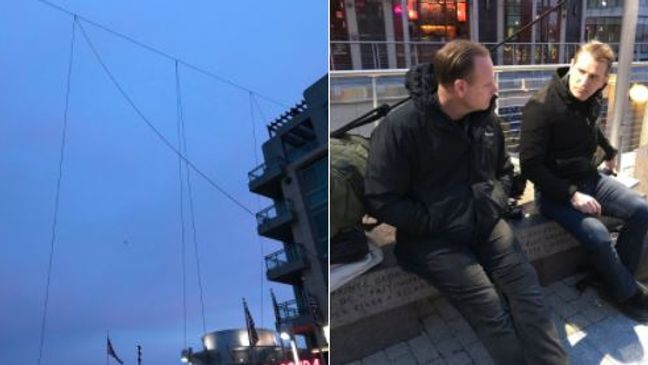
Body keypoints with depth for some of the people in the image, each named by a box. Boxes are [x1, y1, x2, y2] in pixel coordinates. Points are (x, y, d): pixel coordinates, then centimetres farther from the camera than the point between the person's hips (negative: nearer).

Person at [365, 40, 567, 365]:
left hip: (483, 224, 6)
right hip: (430, 237, -5)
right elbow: (382, 201, -15)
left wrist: (493, 203, 0)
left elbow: (504, 171, 21)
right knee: (488, 302, -21)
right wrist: (439, 224, -17)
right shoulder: (400, 126, -16)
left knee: (525, 281, -17)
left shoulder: (485, 119, 6)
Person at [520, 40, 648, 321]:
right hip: (555, 190, -8)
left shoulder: (591, 100, 0)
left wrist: (609, 152, 38)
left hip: (589, 179, 8)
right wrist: (571, 195, -26)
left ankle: (618, 279, 12)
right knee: (597, 235, -25)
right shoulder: (541, 107, -23)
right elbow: (530, 165, -24)